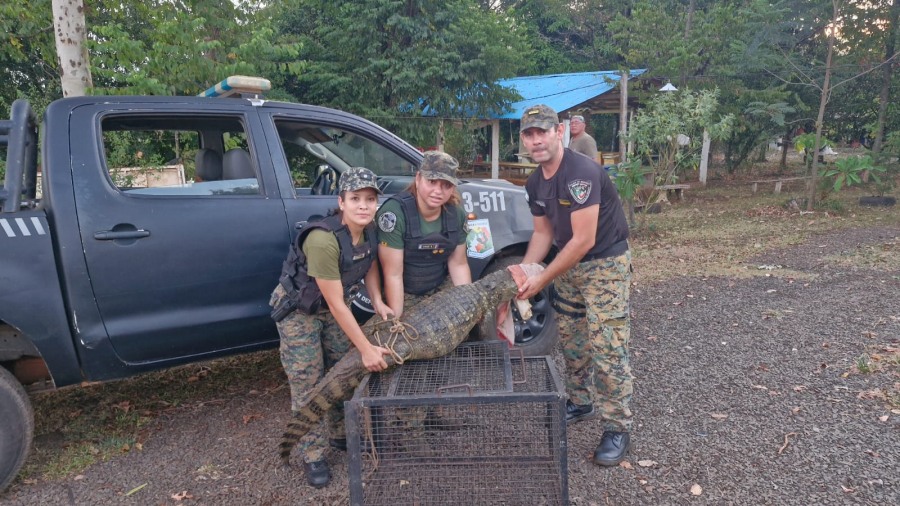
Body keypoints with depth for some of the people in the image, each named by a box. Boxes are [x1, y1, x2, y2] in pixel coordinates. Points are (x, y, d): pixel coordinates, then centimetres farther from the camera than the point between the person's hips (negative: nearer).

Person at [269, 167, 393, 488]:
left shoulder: (370, 231, -15)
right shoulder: (323, 240, -36)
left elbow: (371, 266, 5)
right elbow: (336, 304, -32)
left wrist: (378, 301, -13)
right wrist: (366, 349, -27)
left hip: (333, 307, 7)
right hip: (297, 309, -6)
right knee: (308, 384, 0)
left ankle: (342, 434, 34)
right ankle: (313, 456, 16)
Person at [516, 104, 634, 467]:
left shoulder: (582, 173, -25)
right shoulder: (534, 183, 2)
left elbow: (583, 241, -26)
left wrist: (541, 280, -21)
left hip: (606, 264, -8)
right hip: (568, 264, 8)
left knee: (607, 349, -8)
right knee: (571, 342, 15)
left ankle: (618, 429, 6)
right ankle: (581, 403, 34)